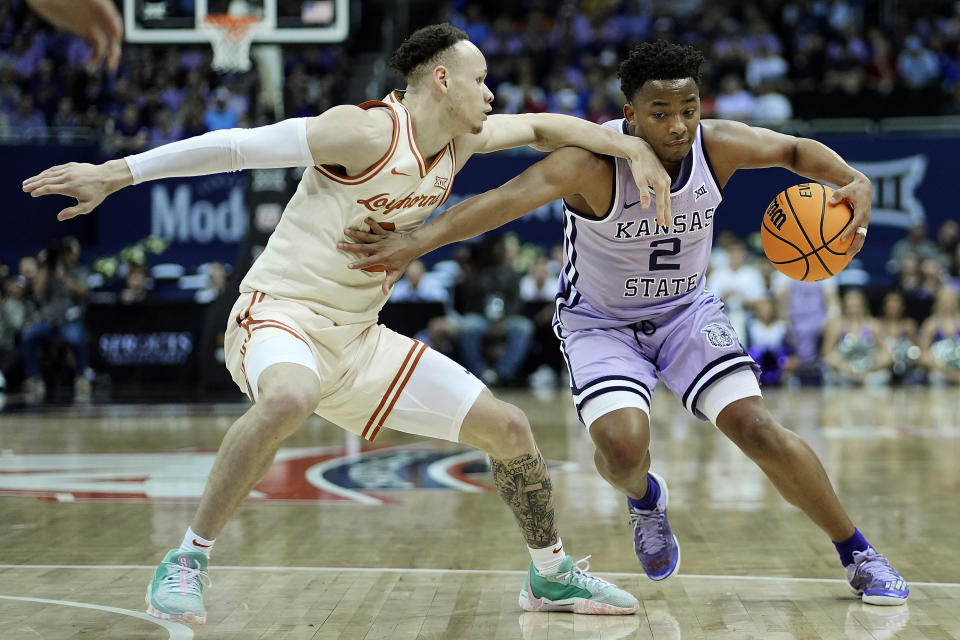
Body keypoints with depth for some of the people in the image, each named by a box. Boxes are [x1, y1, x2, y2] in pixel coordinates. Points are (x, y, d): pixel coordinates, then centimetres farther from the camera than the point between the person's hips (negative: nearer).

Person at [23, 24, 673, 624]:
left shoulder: (459, 142, 6)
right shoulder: (368, 131, -18)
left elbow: (540, 125, 21)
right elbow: (237, 145, -18)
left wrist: (633, 148, 9)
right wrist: (114, 174, -19)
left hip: (360, 338, 8)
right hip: (280, 313, -8)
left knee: (508, 428, 4)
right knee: (291, 397, -43)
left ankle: (552, 575, 26)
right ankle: (187, 562, -28)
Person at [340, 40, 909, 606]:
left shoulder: (718, 145, -19)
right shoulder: (593, 161, -31)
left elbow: (797, 150, 1)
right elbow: (508, 198, -45)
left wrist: (855, 182, -19)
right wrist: (416, 242, -59)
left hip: (686, 311, 3)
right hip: (599, 322, -3)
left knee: (758, 428, -11)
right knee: (623, 445, -25)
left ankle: (858, 553, 10)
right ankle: (645, 499, 15)